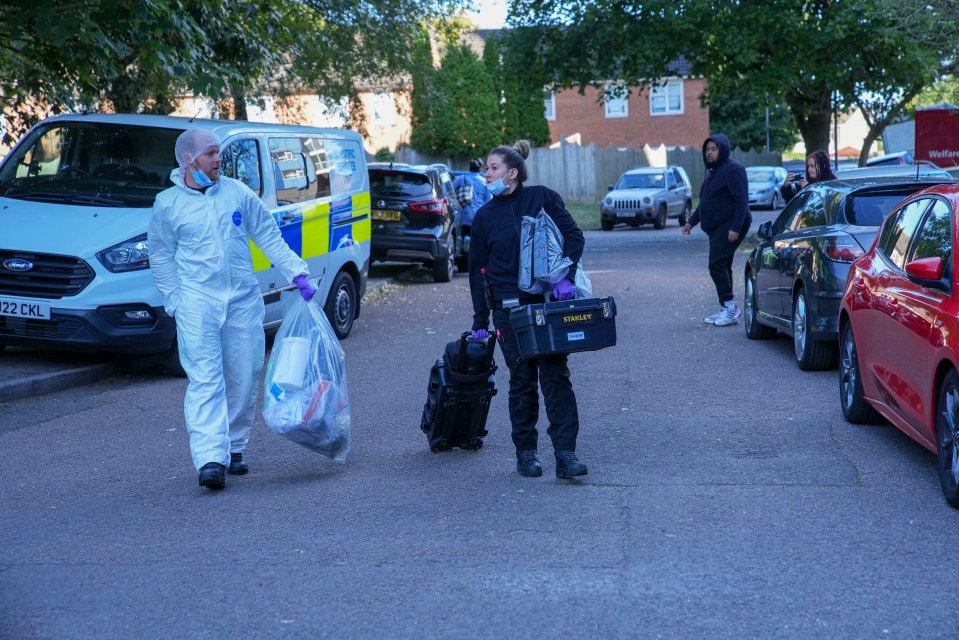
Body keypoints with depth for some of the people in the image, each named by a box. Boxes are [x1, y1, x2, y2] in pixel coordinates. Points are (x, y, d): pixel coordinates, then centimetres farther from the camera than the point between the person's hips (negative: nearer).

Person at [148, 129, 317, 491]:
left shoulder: (237, 193, 6)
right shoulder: (168, 204, 1)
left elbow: (269, 236, 11)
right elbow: (161, 257, 8)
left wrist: (297, 273, 5)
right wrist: (174, 301, 1)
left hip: (244, 298, 3)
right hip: (198, 301, -3)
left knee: (243, 378, 6)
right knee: (205, 379, -12)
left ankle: (234, 447, 23)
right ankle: (211, 459, -18)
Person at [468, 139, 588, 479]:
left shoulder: (543, 198, 2)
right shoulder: (484, 216, 7)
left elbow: (574, 237, 1)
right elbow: (477, 269, 9)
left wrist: (565, 276, -14)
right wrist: (480, 321, 7)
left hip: (549, 300, -1)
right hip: (509, 307, 2)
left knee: (555, 376, -4)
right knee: (522, 381, 5)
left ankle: (565, 453, -4)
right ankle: (525, 452, 15)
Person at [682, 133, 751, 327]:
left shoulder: (733, 169, -11)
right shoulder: (712, 171, 19)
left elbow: (741, 200, -18)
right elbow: (704, 202, 28)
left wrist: (735, 227, -25)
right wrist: (692, 221, 24)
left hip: (729, 228, -10)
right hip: (716, 228, 10)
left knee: (717, 265, -16)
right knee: (722, 266, 9)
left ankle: (730, 306, -11)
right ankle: (727, 310, 13)